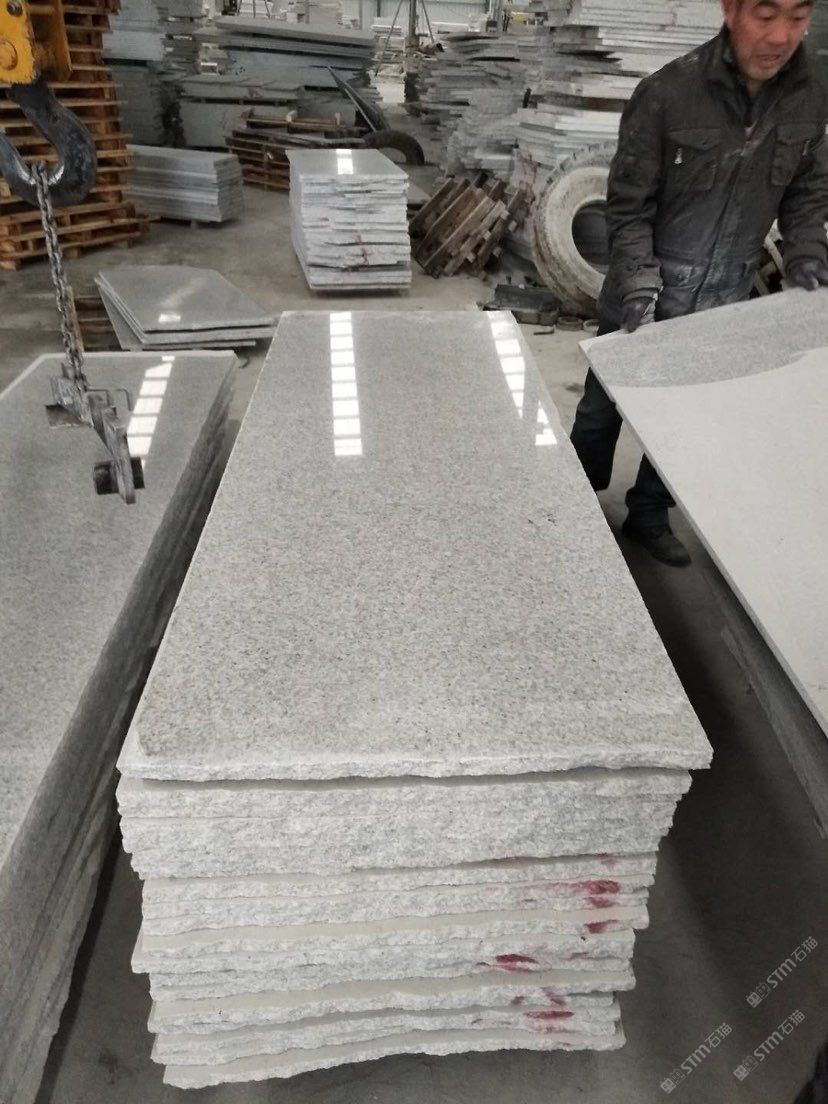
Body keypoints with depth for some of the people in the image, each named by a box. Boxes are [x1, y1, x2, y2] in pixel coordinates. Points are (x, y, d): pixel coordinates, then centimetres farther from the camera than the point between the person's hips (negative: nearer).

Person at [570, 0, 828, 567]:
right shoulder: (667, 93, -17)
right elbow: (628, 206, -13)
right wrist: (638, 280, -25)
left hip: (724, 303, 4)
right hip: (645, 298, -4)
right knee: (603, 411, 10)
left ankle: (649, 513, 36)